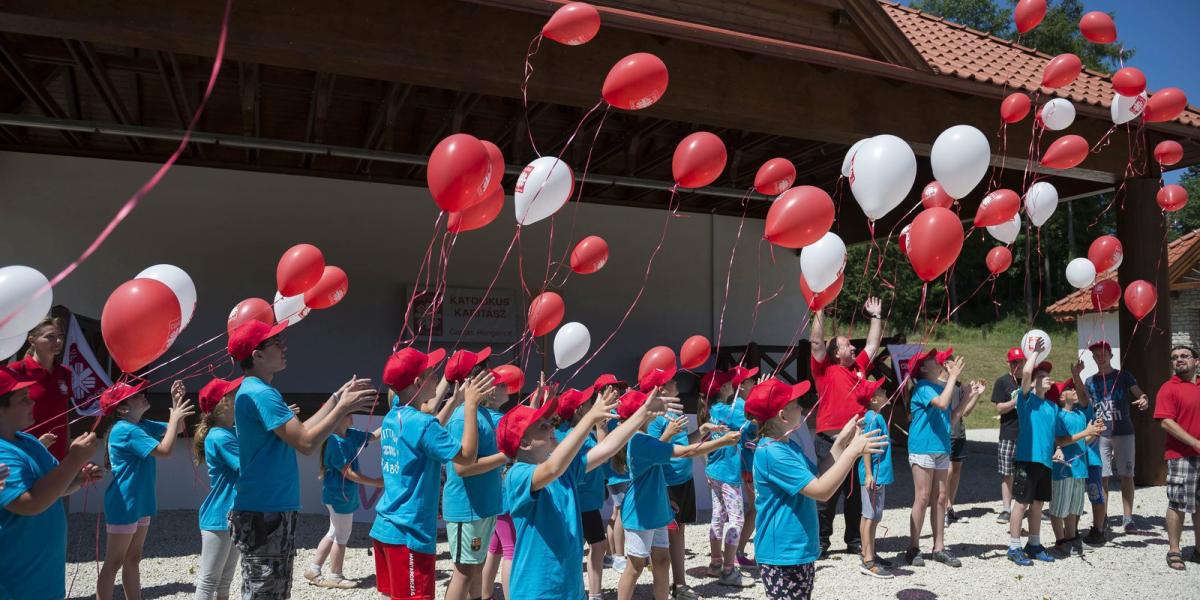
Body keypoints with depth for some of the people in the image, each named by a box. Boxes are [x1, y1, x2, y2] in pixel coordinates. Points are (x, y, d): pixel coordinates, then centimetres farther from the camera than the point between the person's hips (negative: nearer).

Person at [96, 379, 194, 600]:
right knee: (113, 563, -1)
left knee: (133, 560, 16)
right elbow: (164, 449, -26)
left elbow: (176, 430, 14)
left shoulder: (142, 425, 7)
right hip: (124, 505, -9)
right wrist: (175, 416, -19)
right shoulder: (125, 430, -21)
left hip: (140, 503, 9)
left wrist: (176, 402, 0)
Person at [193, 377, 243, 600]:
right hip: (219, 518, -9)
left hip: (233, 516, 9)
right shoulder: (220, 437, -18)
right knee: (208, 581, 0)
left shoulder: (234, 432, 9)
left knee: (225, 581, 16)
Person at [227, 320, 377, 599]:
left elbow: (300, 432, 14)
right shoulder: (260, 394, -19)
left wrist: (337, 398, 11)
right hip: (263, 515, -10)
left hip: (275, 512, 10)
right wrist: (343, 407, -13)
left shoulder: (260, 391, 13)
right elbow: (306, 443, -23)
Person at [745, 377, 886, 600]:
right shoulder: (772, 453, -23)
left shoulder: (789, 445, 9)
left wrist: (841, 442, 8)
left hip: (801, 552, 10)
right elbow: (821, 491, -26)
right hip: (782, 557, -10)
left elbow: (818, 479, 11)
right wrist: (853, 450, -22)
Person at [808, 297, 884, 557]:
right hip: (831, 439, -6)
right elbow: (816, 341, -9)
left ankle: (855, 540, 23)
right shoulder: (825, 369, 0)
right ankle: (820, 541, 7)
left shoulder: (859, 367, 16)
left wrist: (876, 316, 27)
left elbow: (873, 344, 25)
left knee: (857, 493, 13)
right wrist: (820, 311, -8)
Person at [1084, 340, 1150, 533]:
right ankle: (1099, 526, 3)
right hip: (1100, 434, 2)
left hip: (1123, 432, -1)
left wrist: (1144, 400, -28)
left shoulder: (1123, 376, 4)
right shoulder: (1090, 382, 11)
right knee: (1101, 479, 0)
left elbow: (1140, 394, -7)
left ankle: (1127, 517, 8)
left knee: (1127, 476, 1)